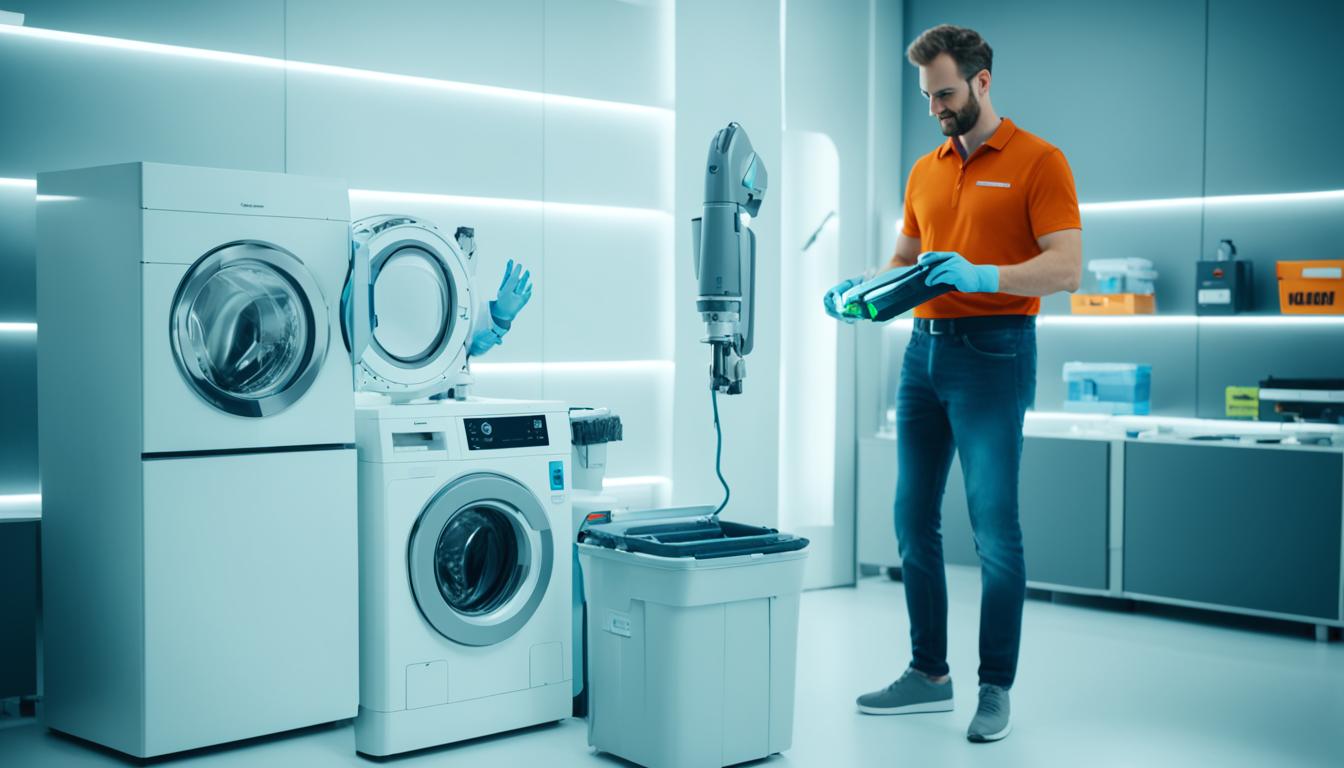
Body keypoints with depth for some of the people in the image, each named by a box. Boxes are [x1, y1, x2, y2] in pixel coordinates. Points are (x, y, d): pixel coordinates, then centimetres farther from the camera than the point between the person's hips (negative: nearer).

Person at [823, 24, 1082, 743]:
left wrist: (983, 275, -26)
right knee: (914, 518, 8)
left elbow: (1066, 265, -12)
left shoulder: (1038, 161, -3)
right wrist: (862, 288, 2)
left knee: (993, 525, -5)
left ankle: (996, 688, 5)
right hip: (924, 347, 7)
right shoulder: (924, 171, 17)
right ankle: (929, 673, 19)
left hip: (993, 350, -7)